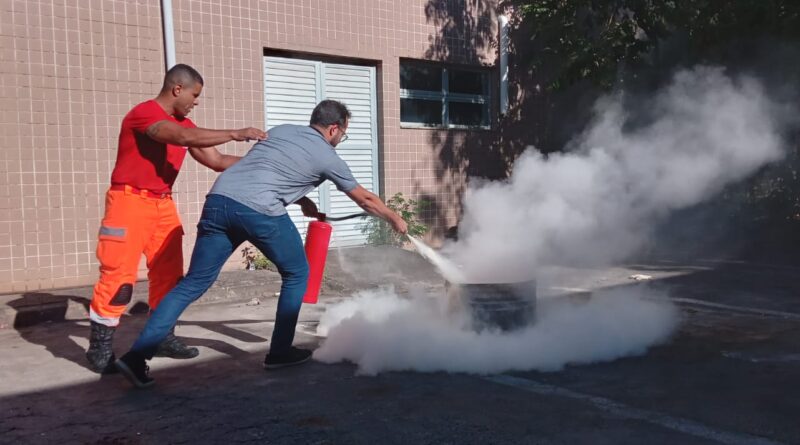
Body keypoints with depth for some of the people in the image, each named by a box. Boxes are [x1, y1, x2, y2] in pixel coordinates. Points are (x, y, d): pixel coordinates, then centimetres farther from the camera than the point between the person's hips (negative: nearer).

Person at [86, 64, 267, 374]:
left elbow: (217, 161, 12)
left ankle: (162, 337, 17)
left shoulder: (184, 123, 10)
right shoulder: (144, 114, -15)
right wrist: (234, 134, -31)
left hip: (163, 203, 8)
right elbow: (183, 137, -31)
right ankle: (99, 347, 3)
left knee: (169, 272, 8)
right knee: (119, 274, -7)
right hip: (131, 200, -8)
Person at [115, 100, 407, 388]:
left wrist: (302, 201, 42)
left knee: (194, 283, 9)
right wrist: (395, 219, 39)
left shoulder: (281, 130, 27)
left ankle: (138, 355, 3)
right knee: (296, 274, 18)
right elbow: (365, 200, 24)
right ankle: (279, 352, 22)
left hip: (219, 200, 6)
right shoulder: (327, 157, 13)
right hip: (259, 211, -5)